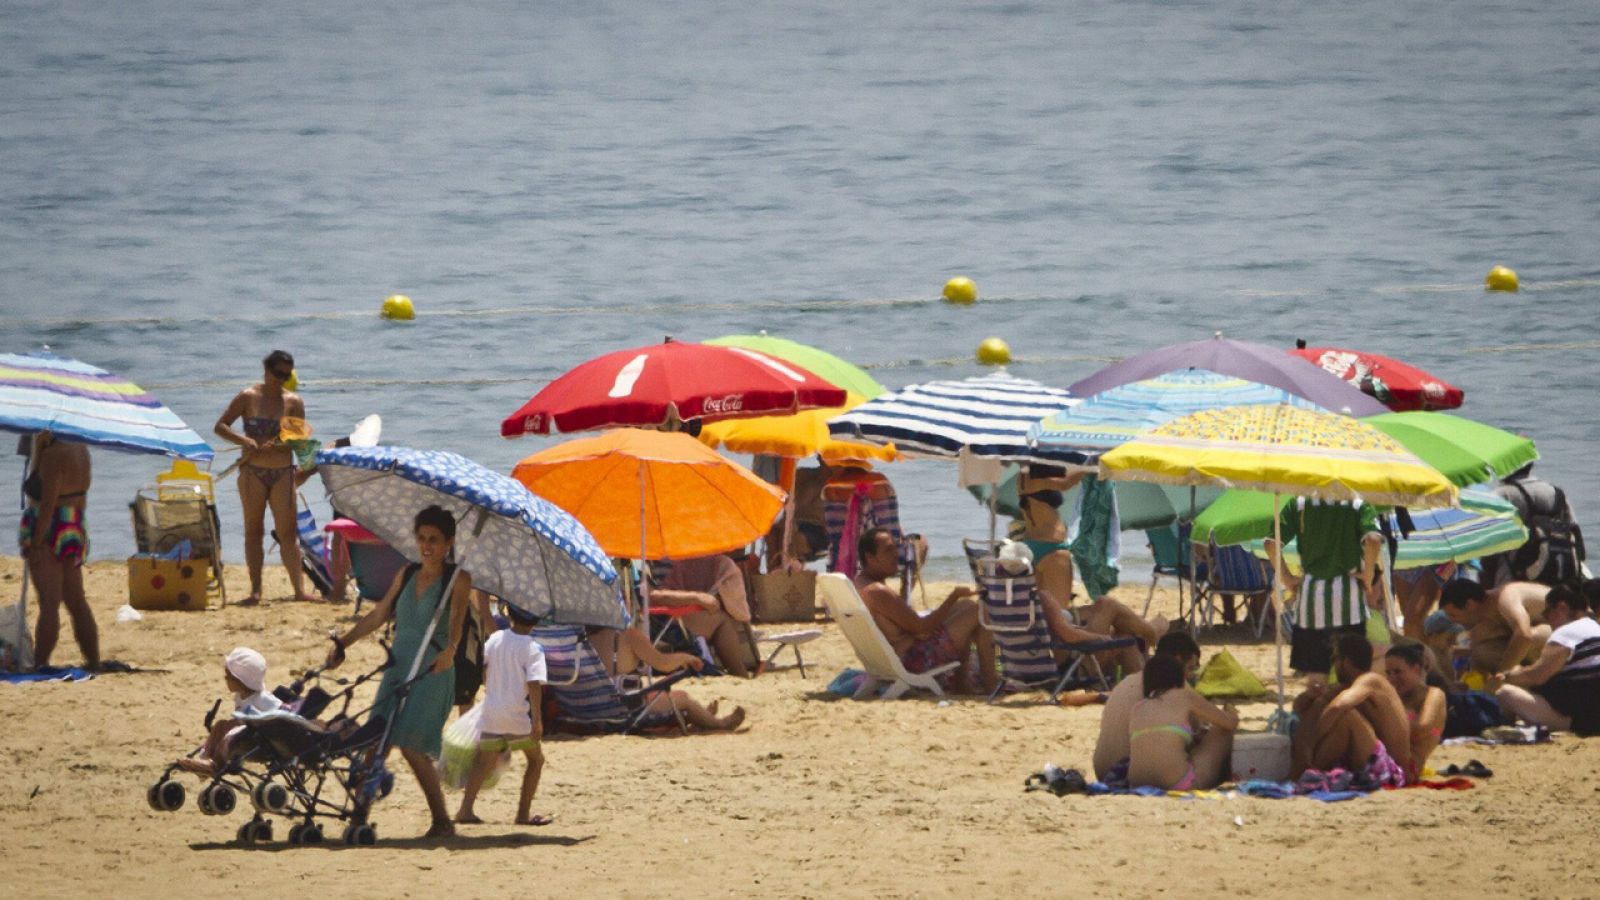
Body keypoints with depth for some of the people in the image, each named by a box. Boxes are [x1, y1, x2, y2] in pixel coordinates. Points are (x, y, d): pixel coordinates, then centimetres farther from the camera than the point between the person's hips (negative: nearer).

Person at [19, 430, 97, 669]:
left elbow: (48, 502, -21)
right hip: (76, 531, 9)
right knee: (77, 602, 15)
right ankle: (94, 662, 18)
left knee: (49, 603, -9)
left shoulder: (53, 455, -18)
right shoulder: (80, 450, 7)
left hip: (48, 531, -9)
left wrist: (36, 544, -19)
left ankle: (39, 664, -8)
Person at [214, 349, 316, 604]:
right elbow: (220, 426, -1)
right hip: (252, 471, -1)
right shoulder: (249, 398, 0)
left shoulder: (293, 402, 4)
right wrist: (243, 440, -19)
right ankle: (256, 590, 4)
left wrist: (277, 446, -19)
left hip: (283, 472, 1)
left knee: (287, 532, 0)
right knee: (254, 529, 2)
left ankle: (299, 589, -1)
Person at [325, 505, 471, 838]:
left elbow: (456, 617, -19)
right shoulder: (406, 575, 16)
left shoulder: (457, 579, -2)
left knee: (411, 745, -15)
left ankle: (442, 820, -5)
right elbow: (379, 614, 22)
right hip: (397, 669, 6)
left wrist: (449, 649, -38)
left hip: (432, 673, -6)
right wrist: (343, 642, 16)